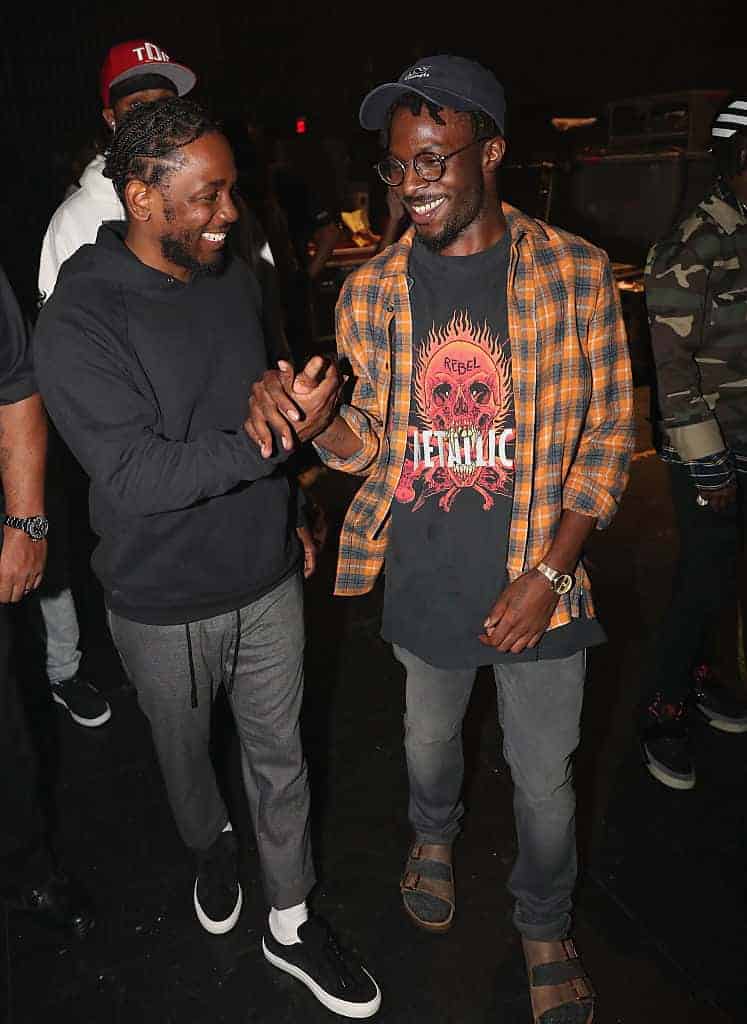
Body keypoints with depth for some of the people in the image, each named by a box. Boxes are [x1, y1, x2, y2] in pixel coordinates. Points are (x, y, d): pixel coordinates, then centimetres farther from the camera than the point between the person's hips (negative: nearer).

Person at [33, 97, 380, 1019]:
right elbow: (138, 474, -26)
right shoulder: (77, 323, -19)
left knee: (280, 754, 15)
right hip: (165, 606, -4)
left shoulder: (235, 280, 0)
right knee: (184, 751, 22)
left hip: (268, 580, 5)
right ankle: (209, 846, 55)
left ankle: (289, 923, 37)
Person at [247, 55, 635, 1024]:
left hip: (537, 581, -1)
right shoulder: (371, 290, -3)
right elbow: (370, 442, 2)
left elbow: (605, 439, -5)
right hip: (424, 578, 2)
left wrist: (547, 576, -13)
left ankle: (545, 926, 44)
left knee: (544, 779, 14)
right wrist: (316, 422, -22)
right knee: (429, 736, 25)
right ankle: (434, 836, 59)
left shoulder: (575, 273, -9)